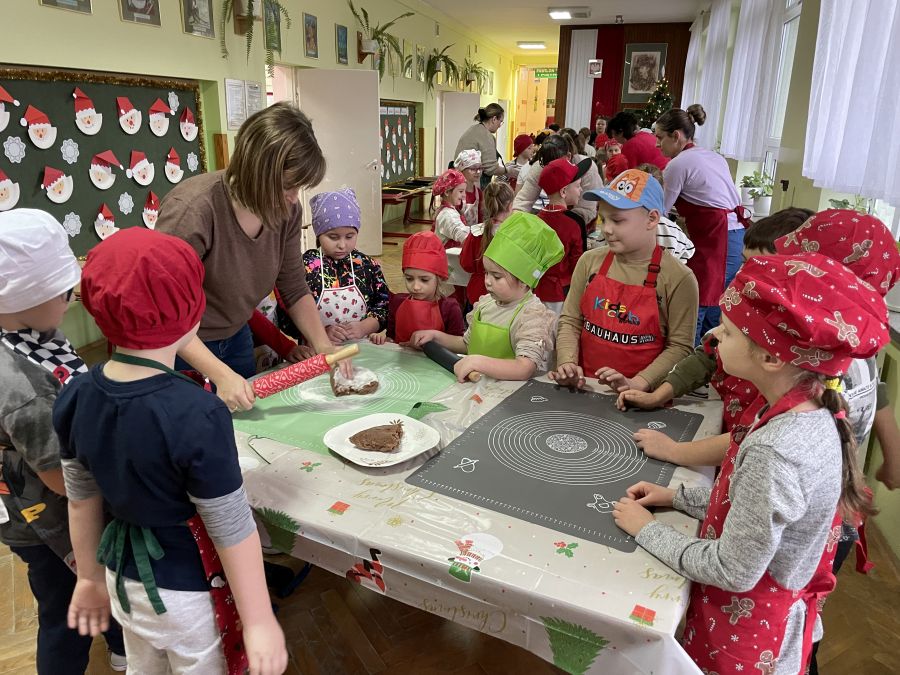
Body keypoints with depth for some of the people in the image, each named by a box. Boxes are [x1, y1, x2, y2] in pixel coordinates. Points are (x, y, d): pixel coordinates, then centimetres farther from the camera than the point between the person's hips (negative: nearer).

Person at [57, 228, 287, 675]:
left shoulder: (77, 399, -12)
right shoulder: (196, 416, -32)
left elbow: (82, 500, 1)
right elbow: (232, 531, -24)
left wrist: (91, 577, 16)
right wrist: (260, 622, -12)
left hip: (125, 577, 6)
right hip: (190, 593, -6)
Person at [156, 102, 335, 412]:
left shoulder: (285, 210, -13)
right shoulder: (193, 209, -31)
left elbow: (295, 289, -2)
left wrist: (325, 347, -13)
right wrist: (221, 375, -34)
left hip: (235, 338, 6)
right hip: (181, 348, -6)